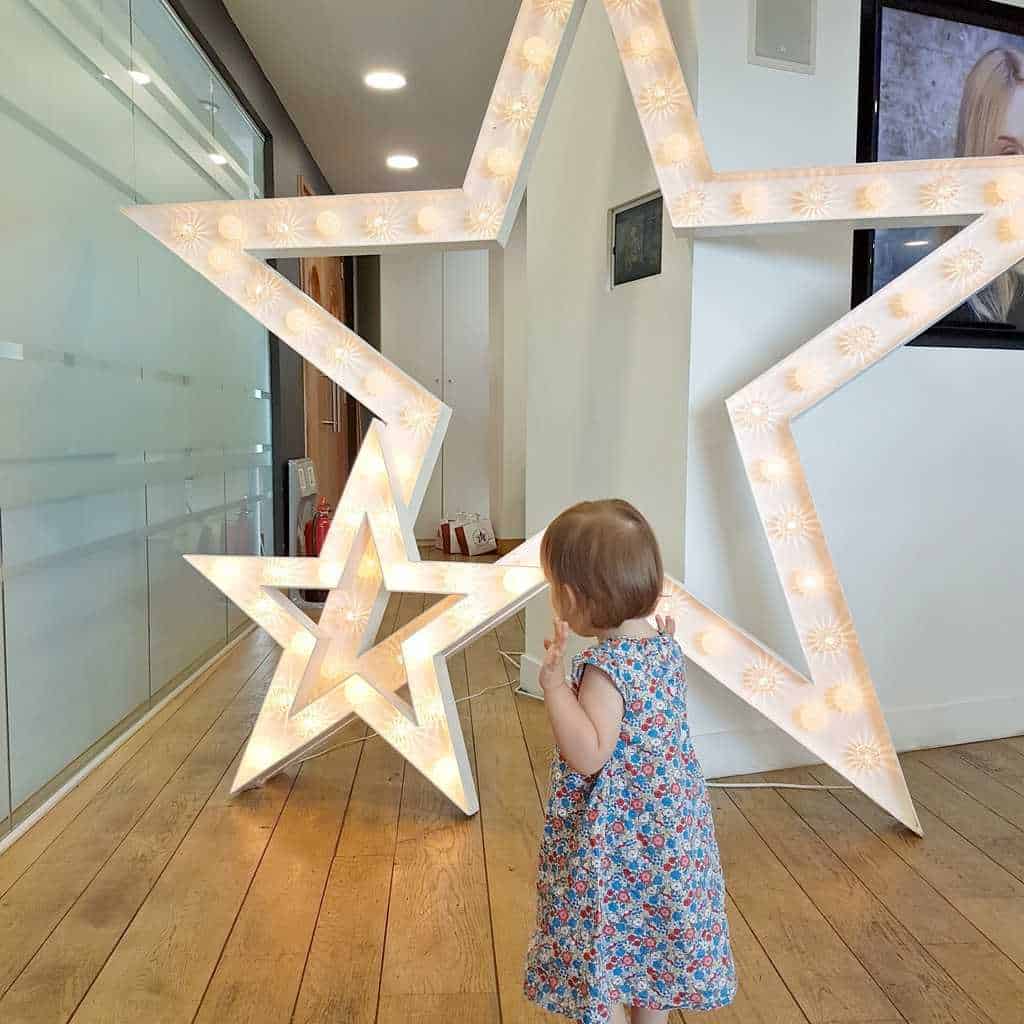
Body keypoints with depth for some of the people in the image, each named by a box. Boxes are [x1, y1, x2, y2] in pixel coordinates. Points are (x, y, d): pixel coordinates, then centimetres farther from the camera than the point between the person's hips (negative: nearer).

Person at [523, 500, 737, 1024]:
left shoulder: (603, 667, -27)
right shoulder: (663, 645, -2)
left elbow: (589, 756, -31)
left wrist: (555, 685, -35)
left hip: (612, 842, -8)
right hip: (667, 829, 9)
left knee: (598, 953, 10)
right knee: (652, 938, 25)